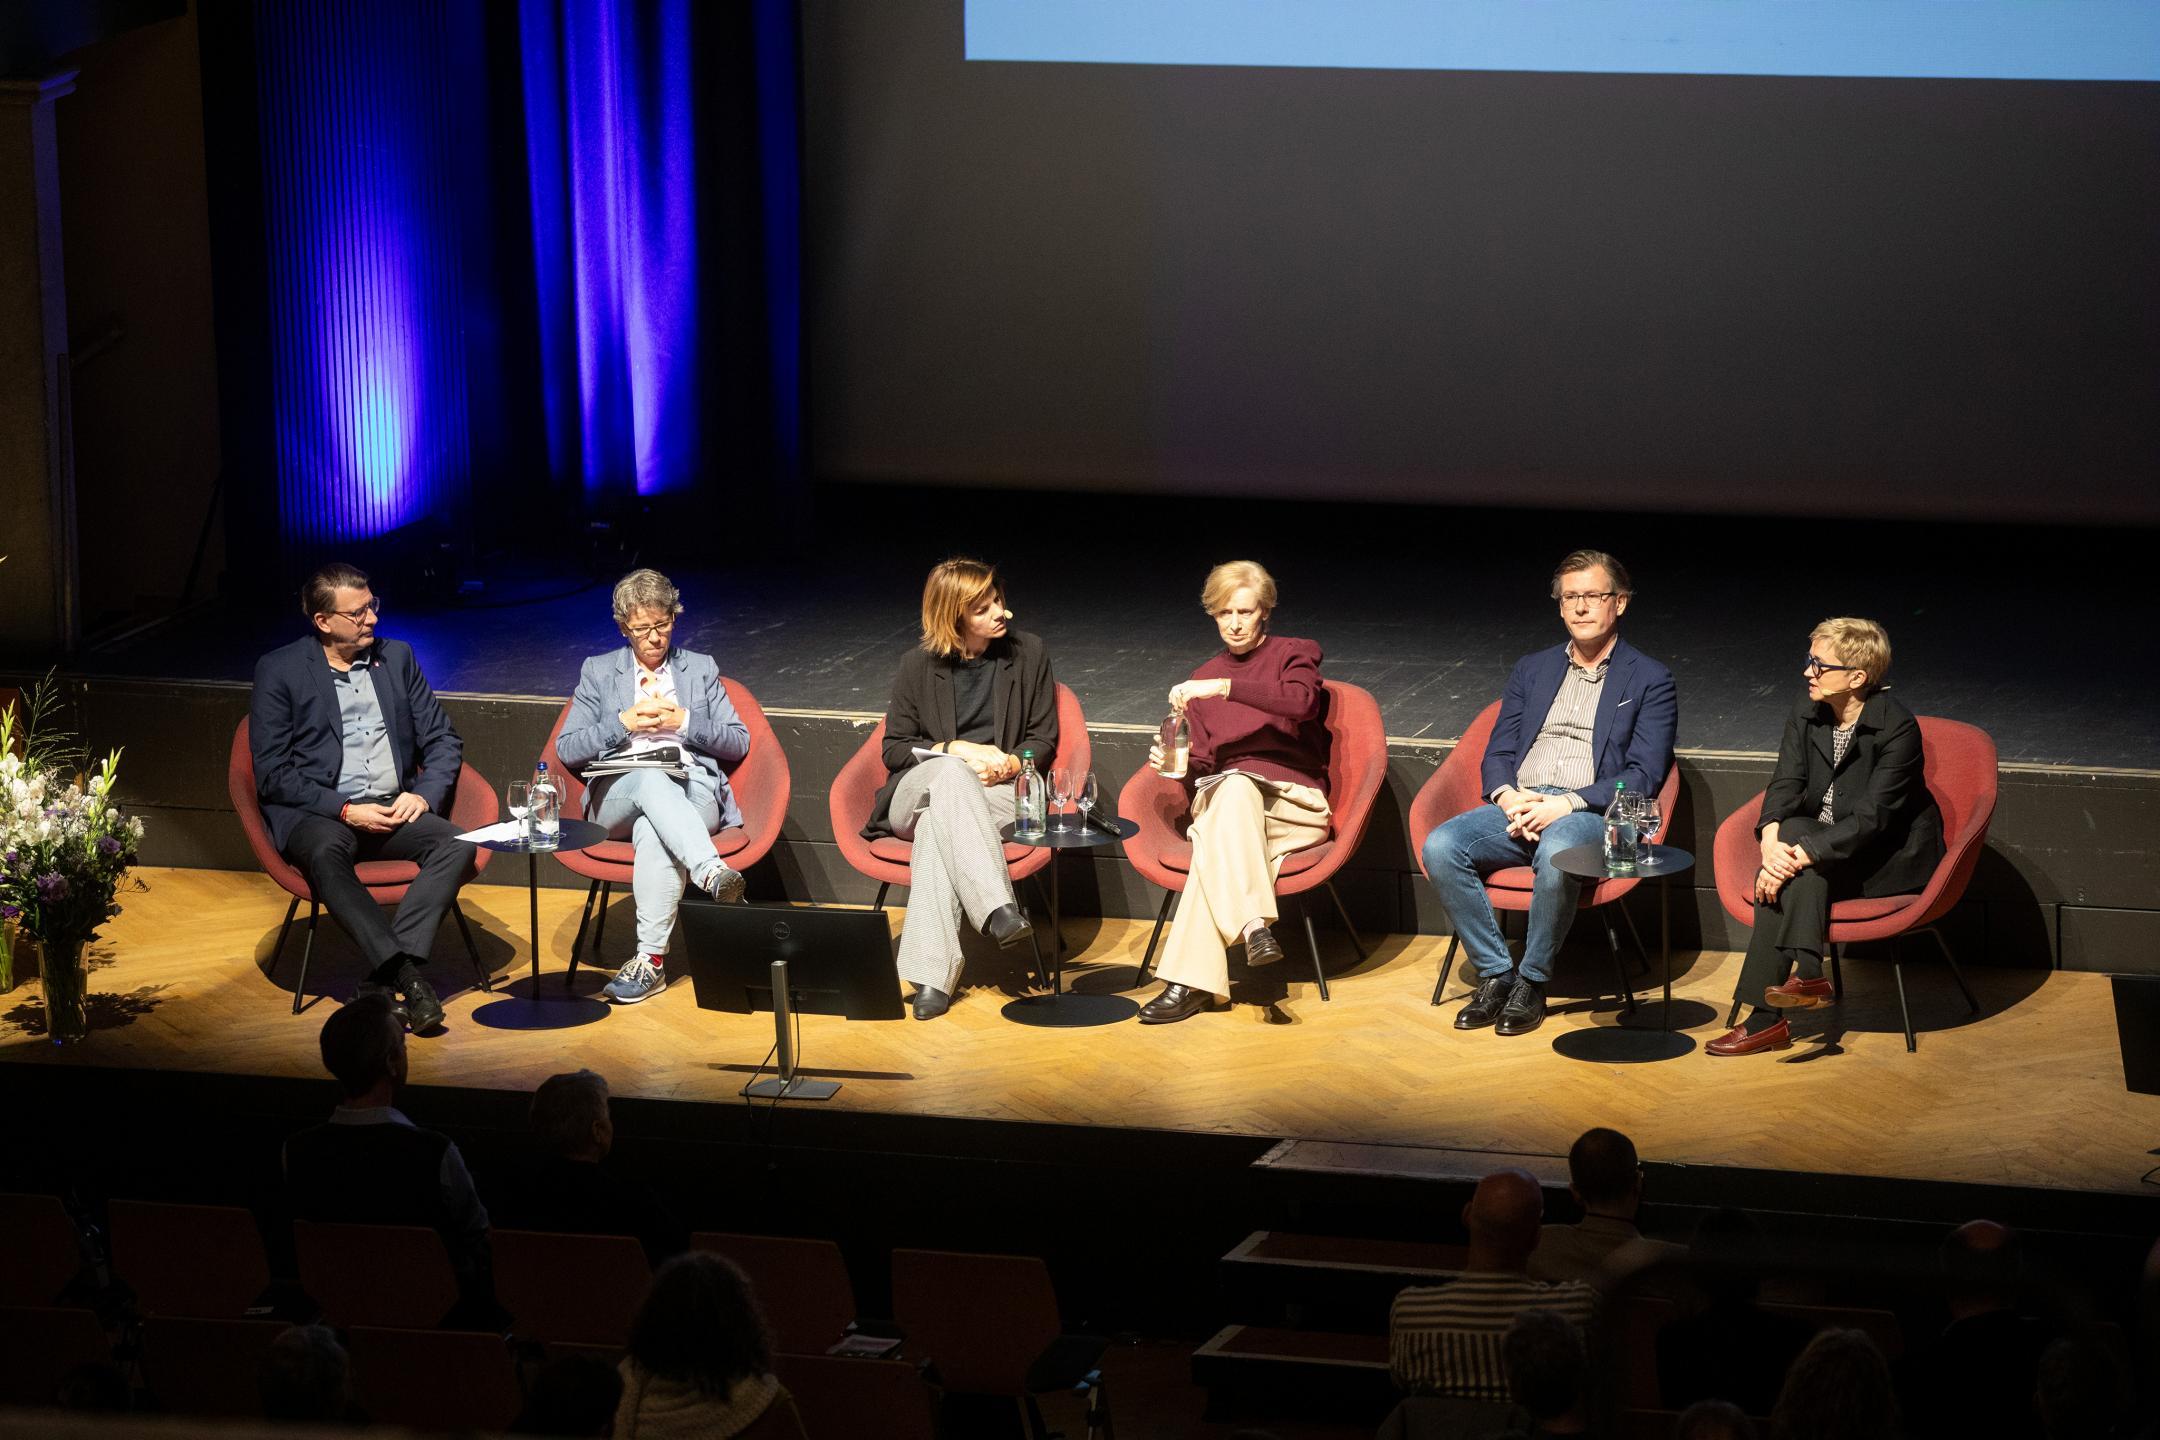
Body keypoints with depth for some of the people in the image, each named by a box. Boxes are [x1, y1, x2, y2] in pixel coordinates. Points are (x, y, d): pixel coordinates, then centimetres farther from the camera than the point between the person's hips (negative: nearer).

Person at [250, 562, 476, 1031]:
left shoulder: (397, 658, 14)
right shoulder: (279, 670, 1)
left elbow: (444, 741, 17)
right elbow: (272, 775, -4)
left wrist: (424, 795, -4)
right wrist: (345, 811, -15)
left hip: (394, 809, 4)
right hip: (316, 814, -4)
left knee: (456, 846, -27)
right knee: (327, 853, -39)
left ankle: (384, 978, -35)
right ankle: (406, 975, -45)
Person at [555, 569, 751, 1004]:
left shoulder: (701, 670, 21)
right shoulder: (598, 672, 19)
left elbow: (738, 743, 14)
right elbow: (567, 750, 10)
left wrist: (684, 722, -2)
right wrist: (624, 723, -4)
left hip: (693, 792, 0)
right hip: (618, 796, 0)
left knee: (653, 832, -39)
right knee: (651, 780, -40)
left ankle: (651, 959, -44)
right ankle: (711, 872, -56)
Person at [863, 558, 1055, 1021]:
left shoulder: (1027, 654, 8)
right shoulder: (920, 666, 6)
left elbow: (1043, 741, 11)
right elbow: (894, 749, 6)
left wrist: (1009, 764, -12)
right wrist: (959, 750, -10)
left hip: (998, 793, 0)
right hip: (919, 789, 0)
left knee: (937, 823, -37)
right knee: (951, 774, -40)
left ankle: (931, 975, -50)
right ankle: (998, 910, -56)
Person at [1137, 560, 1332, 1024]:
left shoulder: (1294, 654, 10)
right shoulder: (1201, 680, 23)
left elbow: (1302, 701, -16)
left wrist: (1224, 687, -25)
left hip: (1294, 802, -3)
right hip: (1221, 796, 3)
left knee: (1215, 839, -36)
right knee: (1234, 787, -38)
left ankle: (1191, 982, -45)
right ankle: (1253, 924, -51)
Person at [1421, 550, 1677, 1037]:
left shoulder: (1650, 681, 8)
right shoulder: (1532, 670, 23)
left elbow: (1643, 776, -2)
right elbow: (1497, 754, 17)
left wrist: (1567, 804, -15)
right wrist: (1509, 797, -7)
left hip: (1591, 812, -4)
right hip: (1518, 807, 5)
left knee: (1555, 855, -40)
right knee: (1441, 847, -25)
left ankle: (1532, 983, -21)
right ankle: (1496, 974, -15)